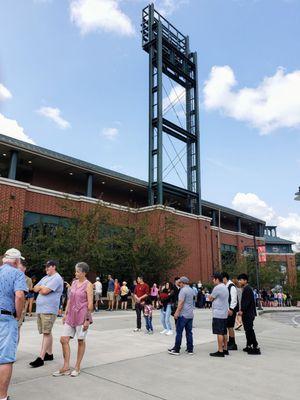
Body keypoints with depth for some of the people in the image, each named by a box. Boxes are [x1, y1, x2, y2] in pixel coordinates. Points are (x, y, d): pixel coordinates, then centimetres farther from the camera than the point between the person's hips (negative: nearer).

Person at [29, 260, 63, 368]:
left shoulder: (57, 278, -11)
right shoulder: (46, 278, 19)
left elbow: (45, 291, -18)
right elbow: (35, 289, 14)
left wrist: (40, 288, 1)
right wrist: (42, 288, -5)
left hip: (49, 310, -9)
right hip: (40, 309, 9)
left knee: (47, 333, -8)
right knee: (46, 333, 14)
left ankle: (41, 358, -8)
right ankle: (49, 354, 24)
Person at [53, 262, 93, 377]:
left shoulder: (88, 285, -10)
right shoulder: (74, 282, 9)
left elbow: (90, 304, -12)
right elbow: (69, 299, 15)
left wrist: (87, 319, -14)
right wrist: (66, 314, 12)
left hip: (82, 316, -6)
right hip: (71, 315, 6)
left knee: (81, 341, 6)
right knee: (64, 340, 3)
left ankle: (77, 368, 20)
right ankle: (66, 367, 15)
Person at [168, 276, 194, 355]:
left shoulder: (183, 290, -13)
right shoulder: (191, 290, 13)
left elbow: (181, 302, -20)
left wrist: (177, 312, -19)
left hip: (183, 314, -8)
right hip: (190, 314, 8)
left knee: (179, 332, -1)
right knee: (189, 332, 11)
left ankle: (176, 350, 4)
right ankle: (190, 349, 14)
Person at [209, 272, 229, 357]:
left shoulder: (217, 288, -16)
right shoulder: (225, 287, 14)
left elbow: (210, 298, -8)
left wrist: (210, 296, 10)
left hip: (218, 314, -10)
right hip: (224, 313, 10)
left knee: (219, 333, -5)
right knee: (224, 332, 14)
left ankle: (220, 351, -2)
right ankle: (225, 349, 21)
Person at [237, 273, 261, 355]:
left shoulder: (247, 289, -16)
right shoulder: (245, 289, 15)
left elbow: (247, 301, -23)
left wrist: (242, 310, -23)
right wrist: (242, 310, 19)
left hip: (248, 314, -10)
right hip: (247, 314, 10)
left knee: (249, 330, -7)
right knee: (248, 330, 15)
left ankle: (256, 347, -3)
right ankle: (249, 346, 24)